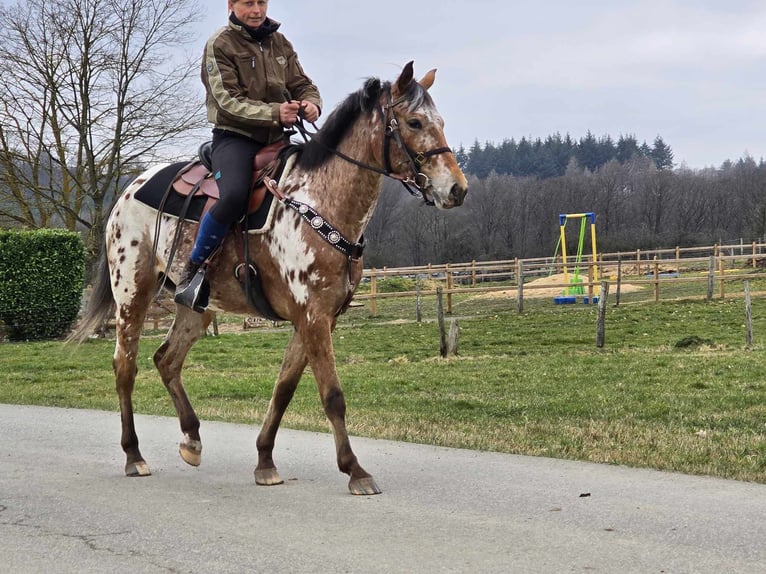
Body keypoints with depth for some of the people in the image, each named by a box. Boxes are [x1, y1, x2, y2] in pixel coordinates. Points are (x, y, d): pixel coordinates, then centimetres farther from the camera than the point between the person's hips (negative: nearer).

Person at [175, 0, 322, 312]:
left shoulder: (279, 43, 13)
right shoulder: (219, 45, -5)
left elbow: (303, 85, 12)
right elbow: (229, 102, -14)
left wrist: (311, 104, -13)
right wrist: (274, 112, -27)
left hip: (277, 139, 7)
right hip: (235, 137, -7)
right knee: (234, 195, -34)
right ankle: (194, 268, -16)